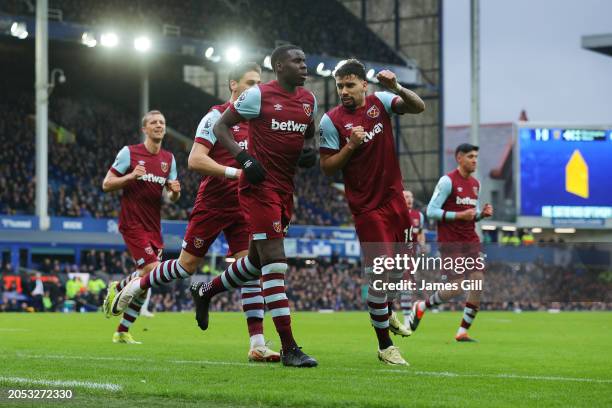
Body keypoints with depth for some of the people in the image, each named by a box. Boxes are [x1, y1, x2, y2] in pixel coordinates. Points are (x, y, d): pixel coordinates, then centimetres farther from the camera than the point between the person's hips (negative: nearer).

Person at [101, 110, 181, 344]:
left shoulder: (169, 159, 12)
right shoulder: (129, 153, -3)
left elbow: (171, 197, 18)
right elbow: (106, 184, -2)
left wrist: (175, 192, -6)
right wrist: (131, 176, -18)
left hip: (154, 227, 6)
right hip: (132, 224, -6)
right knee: (152, 270, -20)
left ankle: (122, 332, 17)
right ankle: (117, 288, 9)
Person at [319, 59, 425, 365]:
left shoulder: (380, 102, 0)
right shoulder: (331, 121, -9)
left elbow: (418, 107, -10)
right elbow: (327, 168, -7)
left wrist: (397, 88, -26)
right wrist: (351, 146, -21)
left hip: (393, 197, 5)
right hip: (366, 206, -5)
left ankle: (388, 312, 45)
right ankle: (384, 346, 4)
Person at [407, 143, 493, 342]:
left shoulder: (475, 184, 14)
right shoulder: (448, 181, -9)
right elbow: (431, 211, -12)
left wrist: (482, 213, 1)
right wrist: (459, 215, -20)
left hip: (471, 241, 7)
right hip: (451, 242, -7)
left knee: (478, 283, -6)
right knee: (457, 288, -10)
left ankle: (463, 332, 2)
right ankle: (421, 307, 16)